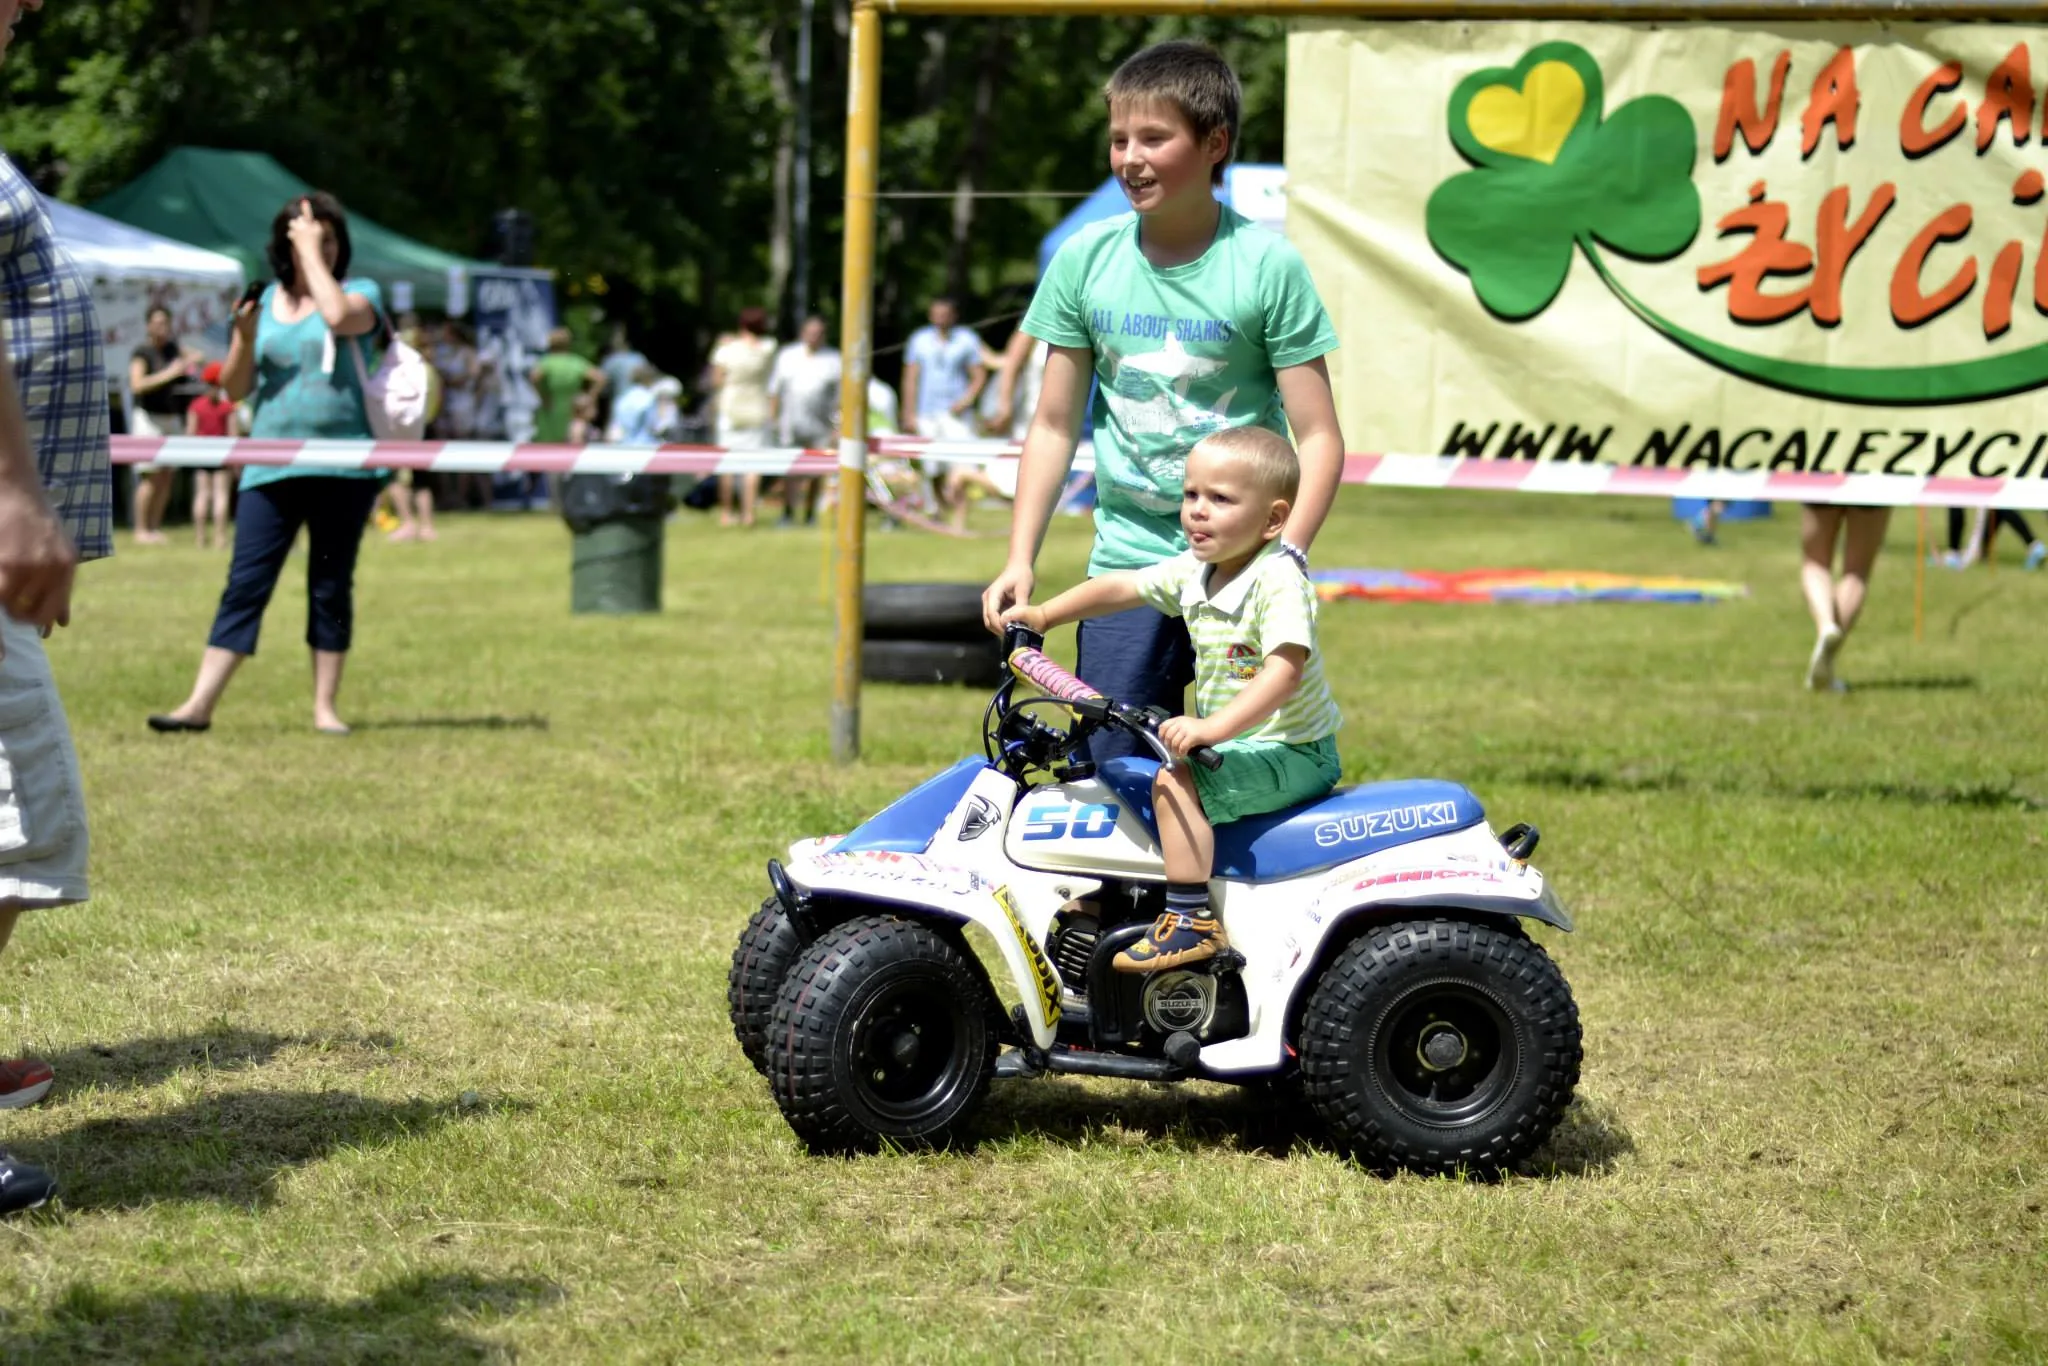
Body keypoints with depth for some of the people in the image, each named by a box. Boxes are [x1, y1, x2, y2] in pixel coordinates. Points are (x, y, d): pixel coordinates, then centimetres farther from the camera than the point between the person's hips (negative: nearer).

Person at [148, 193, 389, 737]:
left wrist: (313, 252, -12)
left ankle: (325, 706, 11)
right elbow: (236, 385, 10)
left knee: (331, 586, 4)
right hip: (272, 466, 2)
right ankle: (200, 704, -6)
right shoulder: (264, 302, 11)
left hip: (344, 465, -2)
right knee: (245, 583, -3)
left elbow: (339, 316, -22)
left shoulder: (360, 293, 3)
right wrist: (244, 334, -8)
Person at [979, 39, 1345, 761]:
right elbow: (1054, 424, 11)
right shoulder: (1086, 259, 4)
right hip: (1126, 562, 3)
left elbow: (1319, 436, -6)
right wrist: (1020, 559, 4)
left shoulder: (1266, 263, -6)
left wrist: (1286, 554, -18)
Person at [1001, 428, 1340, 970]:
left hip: (1292, 755, -10)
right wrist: (1043, 615, 10)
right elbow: (1123, 586, 18)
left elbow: (1285, 670, -33)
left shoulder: (1277, 580, -22)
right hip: (1233, 744, 10)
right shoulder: (1193, 572, 5)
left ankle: (1193, 918, -24)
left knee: (1174, 781, -27)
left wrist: (1212, 728, -43)